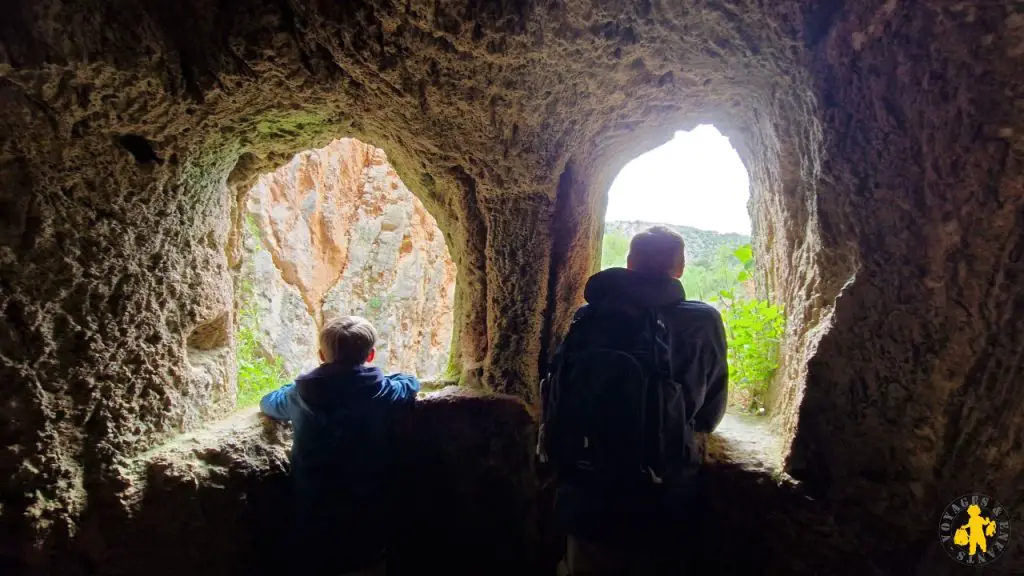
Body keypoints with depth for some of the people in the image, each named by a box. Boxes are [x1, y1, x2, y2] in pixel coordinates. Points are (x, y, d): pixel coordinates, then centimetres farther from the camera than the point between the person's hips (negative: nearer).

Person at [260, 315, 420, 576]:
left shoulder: (302, 394, -6)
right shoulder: (384, 393, -10)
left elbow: (268, 402, 18)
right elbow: (410, 382, 14)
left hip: (314, 525, 2)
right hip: (368, 522, -1)